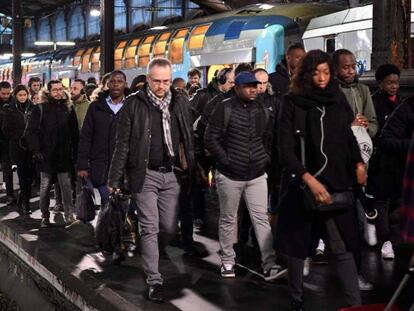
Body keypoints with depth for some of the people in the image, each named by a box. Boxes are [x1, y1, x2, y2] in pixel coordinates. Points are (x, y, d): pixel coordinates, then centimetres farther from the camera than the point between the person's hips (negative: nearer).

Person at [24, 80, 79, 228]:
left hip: (64, 156, 1)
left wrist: (75, 152, 2)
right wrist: (36, 150, -12)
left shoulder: (68, 108, 7)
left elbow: (75, 132, 9)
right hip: (46, 156, -1)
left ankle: (69, 215, 7)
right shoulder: (40, 109, -1)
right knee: (45, 187, 7)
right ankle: (45, 216, 17)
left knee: (66, 187, 0)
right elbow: (30, 131, -3)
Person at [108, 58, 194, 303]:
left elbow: (188, 139, 9)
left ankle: (149, 256, 37)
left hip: (172, 174, 3)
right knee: (150, 228, 0)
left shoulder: (181, 103, 4)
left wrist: (190, 169, 6)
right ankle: (154, 280, 8)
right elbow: (123, 144, -5)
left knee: (170, 228, 8)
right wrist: (115, 179, -7)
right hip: (145, 174, -3)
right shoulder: (134, 104, -6)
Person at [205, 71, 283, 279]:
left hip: (257, 175, 4)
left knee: (261, 219, 1)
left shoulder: (261, 109, 7)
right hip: (230, 175, -3)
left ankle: (270, 265, 2)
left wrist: (266, 158, 9)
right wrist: (226, 160, -13)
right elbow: (211, 139, -10)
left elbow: (269, 137, 20)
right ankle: (227, 261, 22)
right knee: (228, 220, 9)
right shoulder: (225, 108, -8)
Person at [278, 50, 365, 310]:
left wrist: (359, 163, 7)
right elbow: (286, 150, -12)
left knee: (342, 247, -4)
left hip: (336, 185, 2)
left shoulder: (337, 99, 5)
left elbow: (348, 136, 21)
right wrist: (310, 180, -22)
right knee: (299, 245, 10)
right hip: (302, 185, -2)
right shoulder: (293, 103, -7)